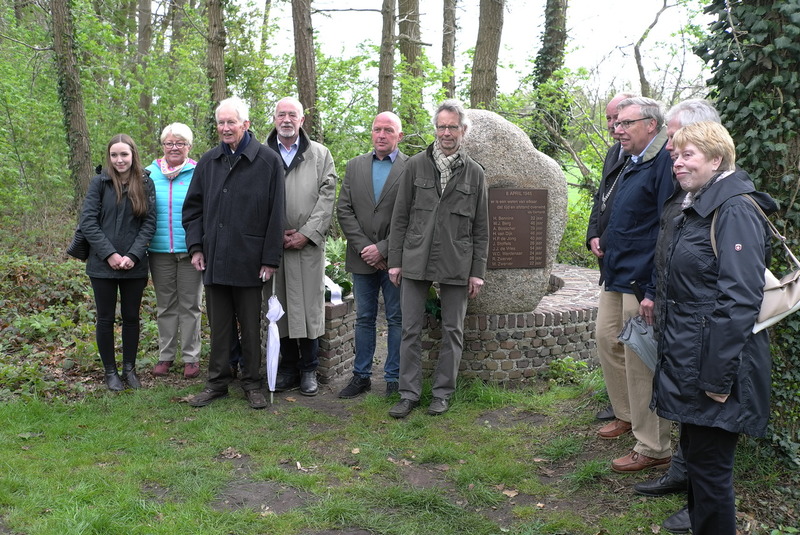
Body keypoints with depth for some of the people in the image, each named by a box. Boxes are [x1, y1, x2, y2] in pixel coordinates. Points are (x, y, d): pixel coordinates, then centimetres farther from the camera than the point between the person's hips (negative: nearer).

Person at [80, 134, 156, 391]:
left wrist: (133, 255, -13)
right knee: (106, 318, 7)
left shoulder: (145, 184, 1)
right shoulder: (99, 182, -2)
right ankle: (110, 371, 20)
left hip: (135, 265, 1)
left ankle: (129, 369, 23)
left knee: (131, 317, 9)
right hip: (103, 264, -1)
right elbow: (88, 221, -6)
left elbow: (149, 223, -2)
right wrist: (110, 254, -14)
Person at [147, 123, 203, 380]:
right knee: (165, 306, 12)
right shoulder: (150, 173, 7)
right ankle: (166, 355, 23)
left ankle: (191, 357, 15)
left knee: (190, 305, 5)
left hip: (190, 250, -3)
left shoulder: (198, 173, -2)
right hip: (160, 251, 3)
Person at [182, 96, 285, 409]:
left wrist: (270, 258, -8)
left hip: (249, 260, -4)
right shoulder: (208, 162, 11)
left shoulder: (268, 161, -3)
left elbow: (276, 214, -5)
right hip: (214, 260, 4)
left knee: (251, 327, 6)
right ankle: (217, 382, 23)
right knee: (218, 326, 12)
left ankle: (251, 383, 19)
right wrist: (195, 246, 4)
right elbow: (193, 208, 16)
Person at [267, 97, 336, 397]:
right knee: (280, 307, 6)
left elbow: (327, 197, 0)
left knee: (309, 307, 1)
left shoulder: (320, 154, 8)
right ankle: (288, 368, 18)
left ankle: (309, 370, 13)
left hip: (309, 244, -1)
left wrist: (307, 233, -9)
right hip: (272, 244, 1)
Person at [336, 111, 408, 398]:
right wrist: (363, 247, -8)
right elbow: (344, 210, 3)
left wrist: (382, 249, -14)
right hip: (363, 258, 3)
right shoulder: (355, 166, 9)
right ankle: (361, 375, 21)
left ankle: (394, 379, 15)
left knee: (397, 320, 5)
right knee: (364, 319, 12)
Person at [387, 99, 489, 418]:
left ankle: (443, 392, 19)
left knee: (452, 331, 7)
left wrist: (478, 271, 1)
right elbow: (400, 217, 6)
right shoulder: (415, 165, 5)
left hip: (456, 265, 0)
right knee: (410, 329, 3)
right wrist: (394, 260, 1)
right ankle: (409, 393, 13)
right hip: (416, 260, 0)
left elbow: (480, 228, 6)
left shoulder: (474, 173, 5)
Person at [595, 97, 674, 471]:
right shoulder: (632, 164, 14)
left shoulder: (665, 163, -17)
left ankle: (653, 449, 8)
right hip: (616, 278, 10)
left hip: (641, 282, -10)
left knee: (642, 363, -4)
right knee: (607, 342, 18)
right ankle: (627, 415, 36)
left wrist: (654, 292, -23)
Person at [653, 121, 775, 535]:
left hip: (714, 362, -9)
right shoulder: (697, 209, 13)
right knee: (694, 451, 19)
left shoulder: (735, 211, -17)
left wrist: (718, 377, -22)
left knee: (709, 464, 1)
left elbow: (740, 300, -22)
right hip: (688, 358, 9)